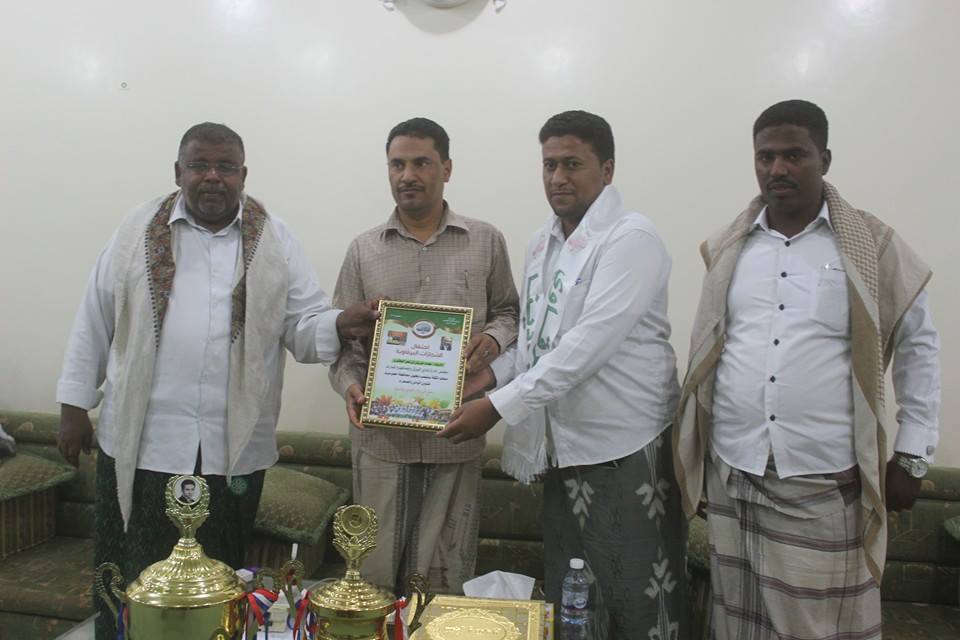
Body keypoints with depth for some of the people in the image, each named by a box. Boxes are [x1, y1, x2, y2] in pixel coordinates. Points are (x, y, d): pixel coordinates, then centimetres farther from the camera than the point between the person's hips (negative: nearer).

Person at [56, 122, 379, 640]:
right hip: (141, 441, 0)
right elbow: (94, 323, 9)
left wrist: (341, 324, -22)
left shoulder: (274, 243, 3)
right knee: (132, 581, 9)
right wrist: (74, 405, 8)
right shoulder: (138, 231, 4)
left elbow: (305, 328, -1)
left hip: (233, 448, 0)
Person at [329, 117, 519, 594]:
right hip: (381, 434, 1)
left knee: (446, 573, 9)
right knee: (375, 571, 10)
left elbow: (508, 311, 12)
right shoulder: (363, 250, 6)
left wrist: (494, 337, -10)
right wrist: (350, 383, -12)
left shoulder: (486, 242, 4)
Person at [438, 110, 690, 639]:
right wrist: (491, 374, -1)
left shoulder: (630, 238, -13)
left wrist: (499, 407, -21)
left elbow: (588, 344, -22)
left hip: (626, 450, -7)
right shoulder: (541, 245, 12)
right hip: (562, 447, 7)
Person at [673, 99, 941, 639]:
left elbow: (918, 348, 5)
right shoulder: (727, 248, 6)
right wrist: (693, 444, 12)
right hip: (732, 473, 3)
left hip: (825, 483, -2)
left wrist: (912, 458, 3)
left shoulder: (873, 246, -2)